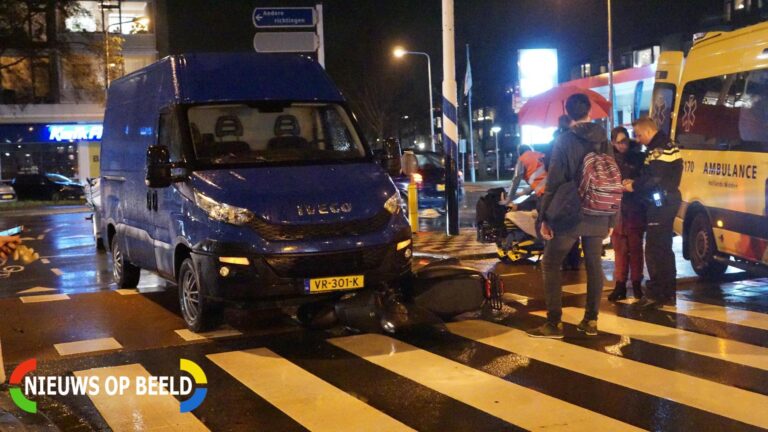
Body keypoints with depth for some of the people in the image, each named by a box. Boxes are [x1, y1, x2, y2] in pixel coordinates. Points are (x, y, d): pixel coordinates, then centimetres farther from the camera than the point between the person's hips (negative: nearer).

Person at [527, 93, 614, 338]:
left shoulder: (564, 141, -7)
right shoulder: (604, 141, 8)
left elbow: (554, 182, -12)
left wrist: (544, 217, -9)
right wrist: (611, 219, 17)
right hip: (598, 216, 5)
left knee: (551, 264, 2)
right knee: (594, 265, 13)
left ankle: (554, 323, -4)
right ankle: (591, 321, 13)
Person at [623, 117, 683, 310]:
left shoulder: (659, 149, -17)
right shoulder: (667, 144, 16)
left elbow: (655, 180, -23)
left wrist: (633, 187, -10)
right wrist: (636, 181, 7)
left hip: (660, 204, -11)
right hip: (668, 202, 11)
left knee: (654, 250, -8)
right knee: (665, 248, 16)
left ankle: (654, 294, -6)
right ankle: (668, 293, 22)